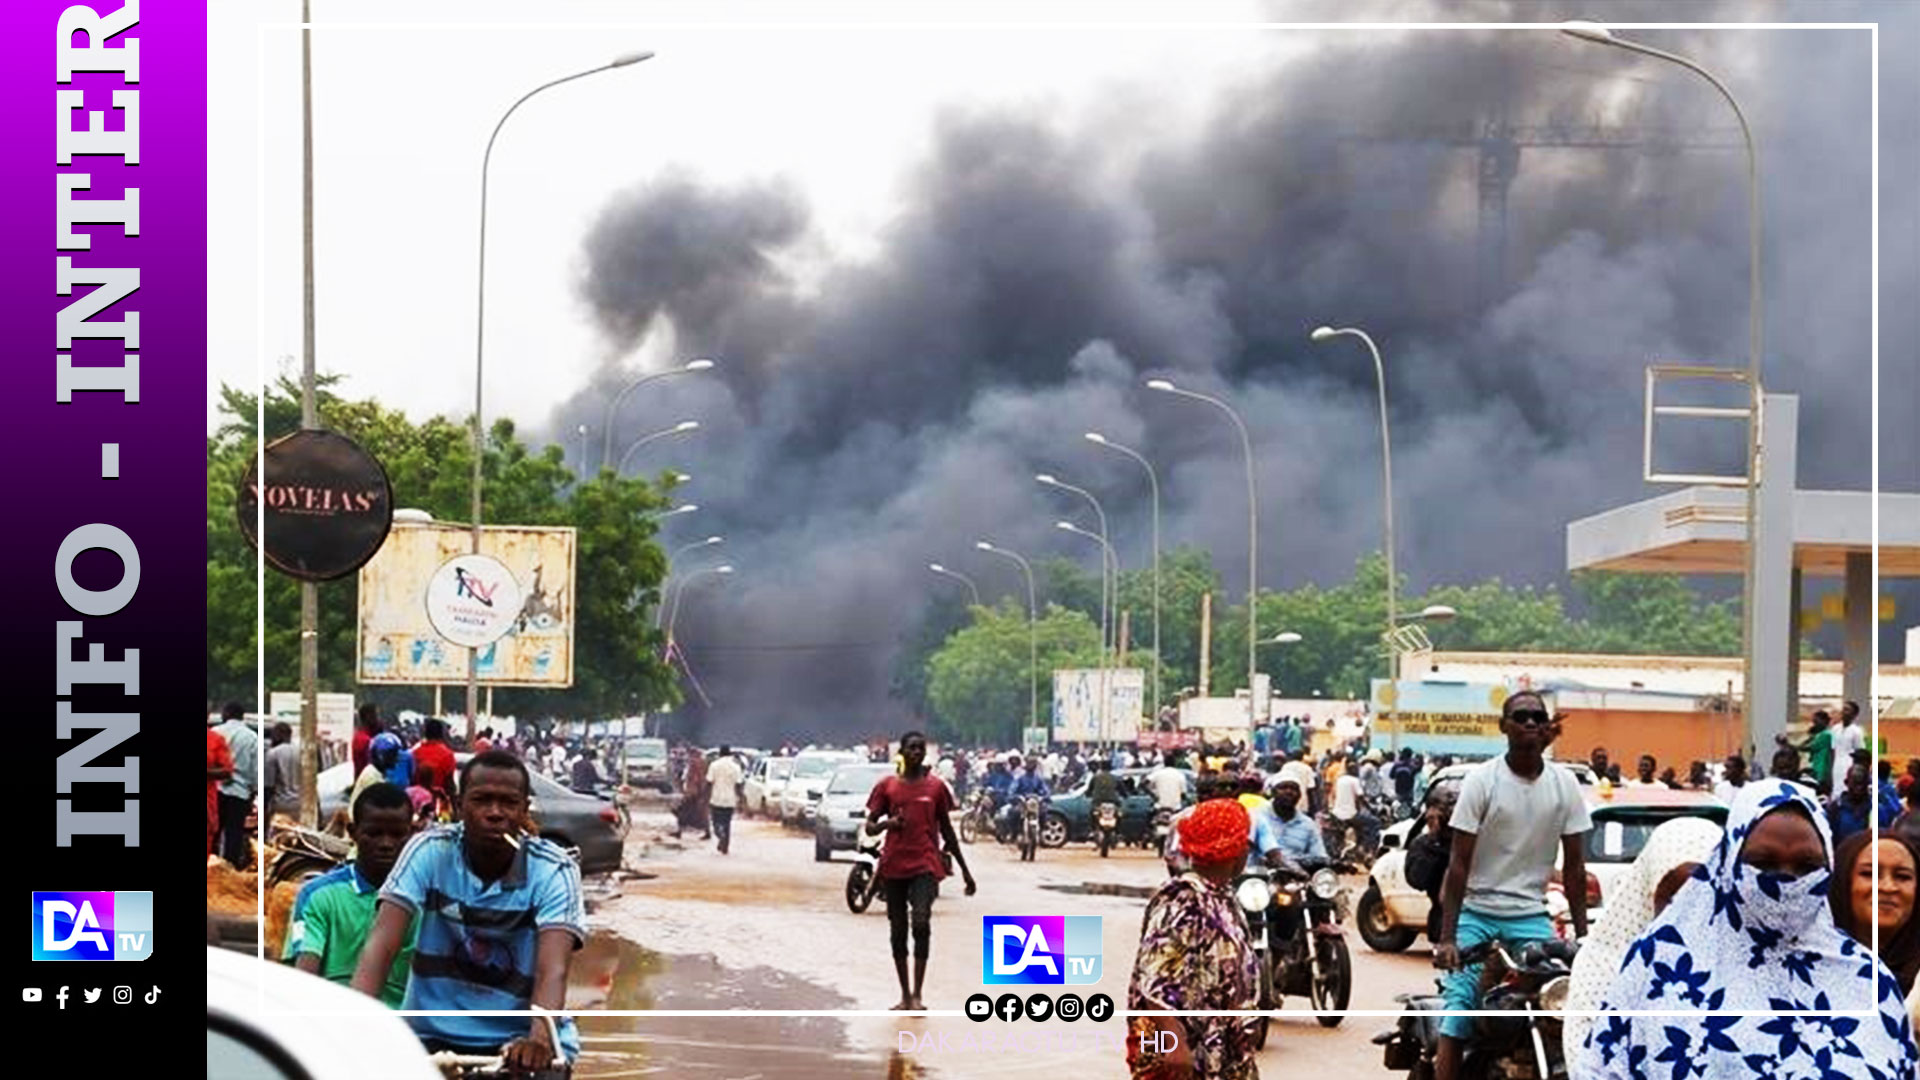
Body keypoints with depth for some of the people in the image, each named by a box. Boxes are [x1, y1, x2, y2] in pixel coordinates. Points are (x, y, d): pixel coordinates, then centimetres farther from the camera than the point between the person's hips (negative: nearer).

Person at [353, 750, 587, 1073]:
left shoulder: (554, 872, -10)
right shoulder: (429, 851, -8)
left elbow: (553, 969, -24)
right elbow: (383, 942, -18)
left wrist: (540, 1037, -45)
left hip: (519, 1040, -1)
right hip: (433, 1035, 1)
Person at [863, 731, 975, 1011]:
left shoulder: (936, 787, 5)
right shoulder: (887, 786, 5)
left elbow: (947, 831, 12)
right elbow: (870, 826, 7)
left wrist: (964, 870, 13)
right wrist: (887, 823, -16)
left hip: (925, 865, -2)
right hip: (893, 866, 2)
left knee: (921, 923, -17)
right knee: (897, 930, 7)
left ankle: (917, 994, -15)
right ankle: (905, 994, 18)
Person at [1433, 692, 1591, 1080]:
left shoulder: (1565, 785, 1)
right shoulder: (1482, 781, -8)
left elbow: (1574, 866, 5)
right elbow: (1458, 863, -10)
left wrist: (1582, 935, 1)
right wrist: (1447, 937, -15)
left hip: (1531, 917, 3)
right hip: (1477, 913, -3)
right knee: (1456, 1017, -12)